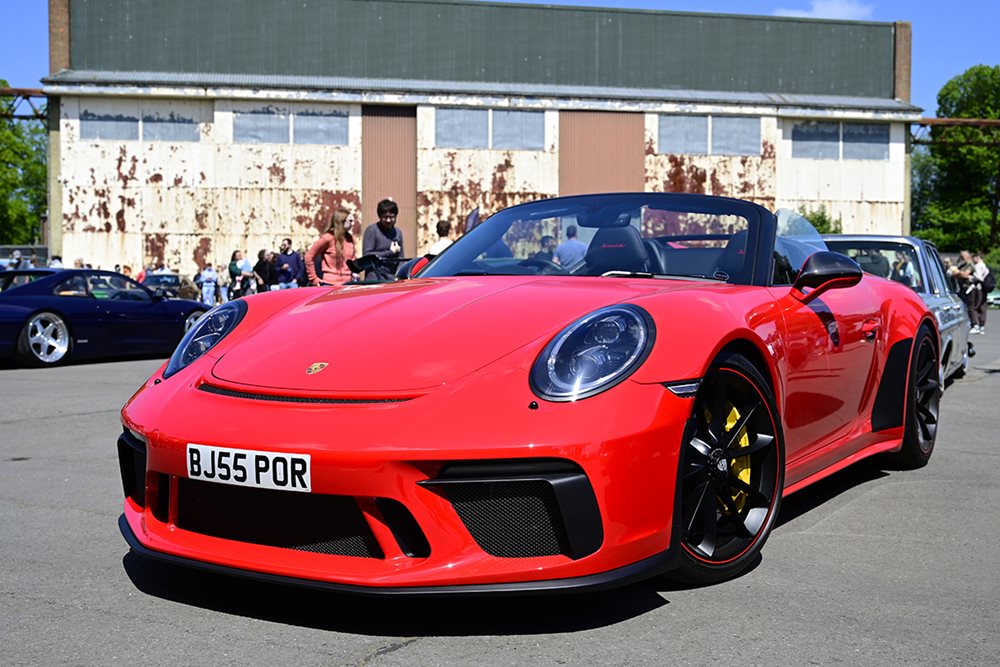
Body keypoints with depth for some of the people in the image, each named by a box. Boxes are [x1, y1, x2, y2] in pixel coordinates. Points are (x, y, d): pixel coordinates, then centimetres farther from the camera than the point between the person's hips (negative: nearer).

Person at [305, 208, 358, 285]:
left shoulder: (350, 238, 8)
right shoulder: (328, 238, -8)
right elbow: (309, 256, -5)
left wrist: (354, 272, 9)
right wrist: (314, 279, -6)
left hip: (347, 284, 6)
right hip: (330, 284, -6)